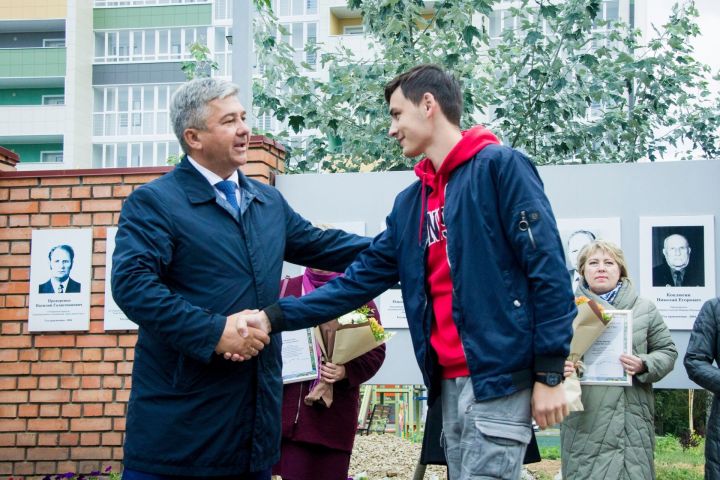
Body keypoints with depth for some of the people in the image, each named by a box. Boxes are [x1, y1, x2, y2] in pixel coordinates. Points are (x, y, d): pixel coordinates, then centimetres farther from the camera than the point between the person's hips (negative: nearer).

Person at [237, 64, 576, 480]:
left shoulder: (500, 167, -6)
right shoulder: (410, 203, 17)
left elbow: (548, 270, -10)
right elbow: (362, 278, 15)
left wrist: (550, 374, -14)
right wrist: (275, 317, 5)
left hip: (500, 377, -7)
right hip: (449, 382, 8)